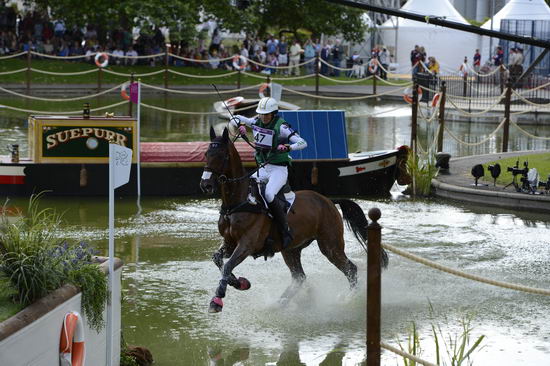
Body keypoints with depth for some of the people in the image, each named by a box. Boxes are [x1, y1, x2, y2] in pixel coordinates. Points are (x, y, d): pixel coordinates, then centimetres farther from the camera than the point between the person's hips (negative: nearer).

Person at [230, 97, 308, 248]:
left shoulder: (281, 127, -13)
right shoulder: (256, 122, 5)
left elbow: (303, 143, -19)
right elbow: (235, 118, 16)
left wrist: (287, 147, -36)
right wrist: (240, 125, -7)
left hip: (279, 169, -7)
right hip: (262, 168, 7)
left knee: (269, 196, -30)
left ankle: (286, 231, -20)